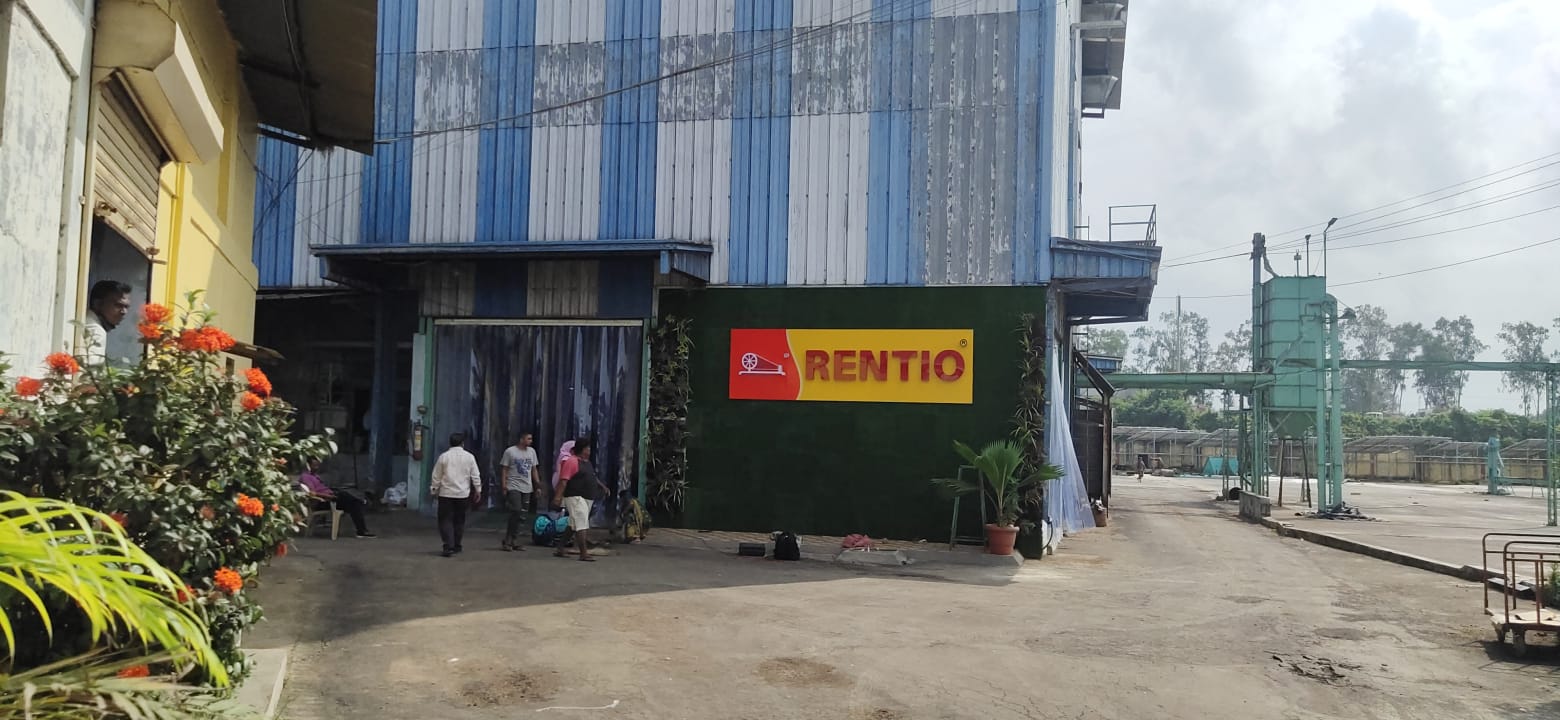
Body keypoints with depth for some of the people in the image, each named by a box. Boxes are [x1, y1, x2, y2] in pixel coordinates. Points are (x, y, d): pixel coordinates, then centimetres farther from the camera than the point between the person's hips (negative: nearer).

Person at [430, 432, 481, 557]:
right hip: (463, 494, 2)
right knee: (459, 521, 15)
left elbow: (436, 476, 1)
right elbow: (475, 475, 2)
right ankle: (456, 546, 22)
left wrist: (434, 490, 13)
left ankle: (449, 547, -11)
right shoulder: (469, 457, 0)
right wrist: (478, 490, 11)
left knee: (446, 520, 1)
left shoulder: (444, 457, -3)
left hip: (446, 493, -2)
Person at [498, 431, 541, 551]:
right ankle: (508, 541, -3)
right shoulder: (510, 451, -4)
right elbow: (504, 469, -3)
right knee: (516, 512, -14)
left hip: (527, 488, 6)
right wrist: (504, 486, -11)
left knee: (522, 516, 5)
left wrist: (538, 485, 10)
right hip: (513, 487, -6)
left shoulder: (532, 451, 12)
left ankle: (514, 541, 12)